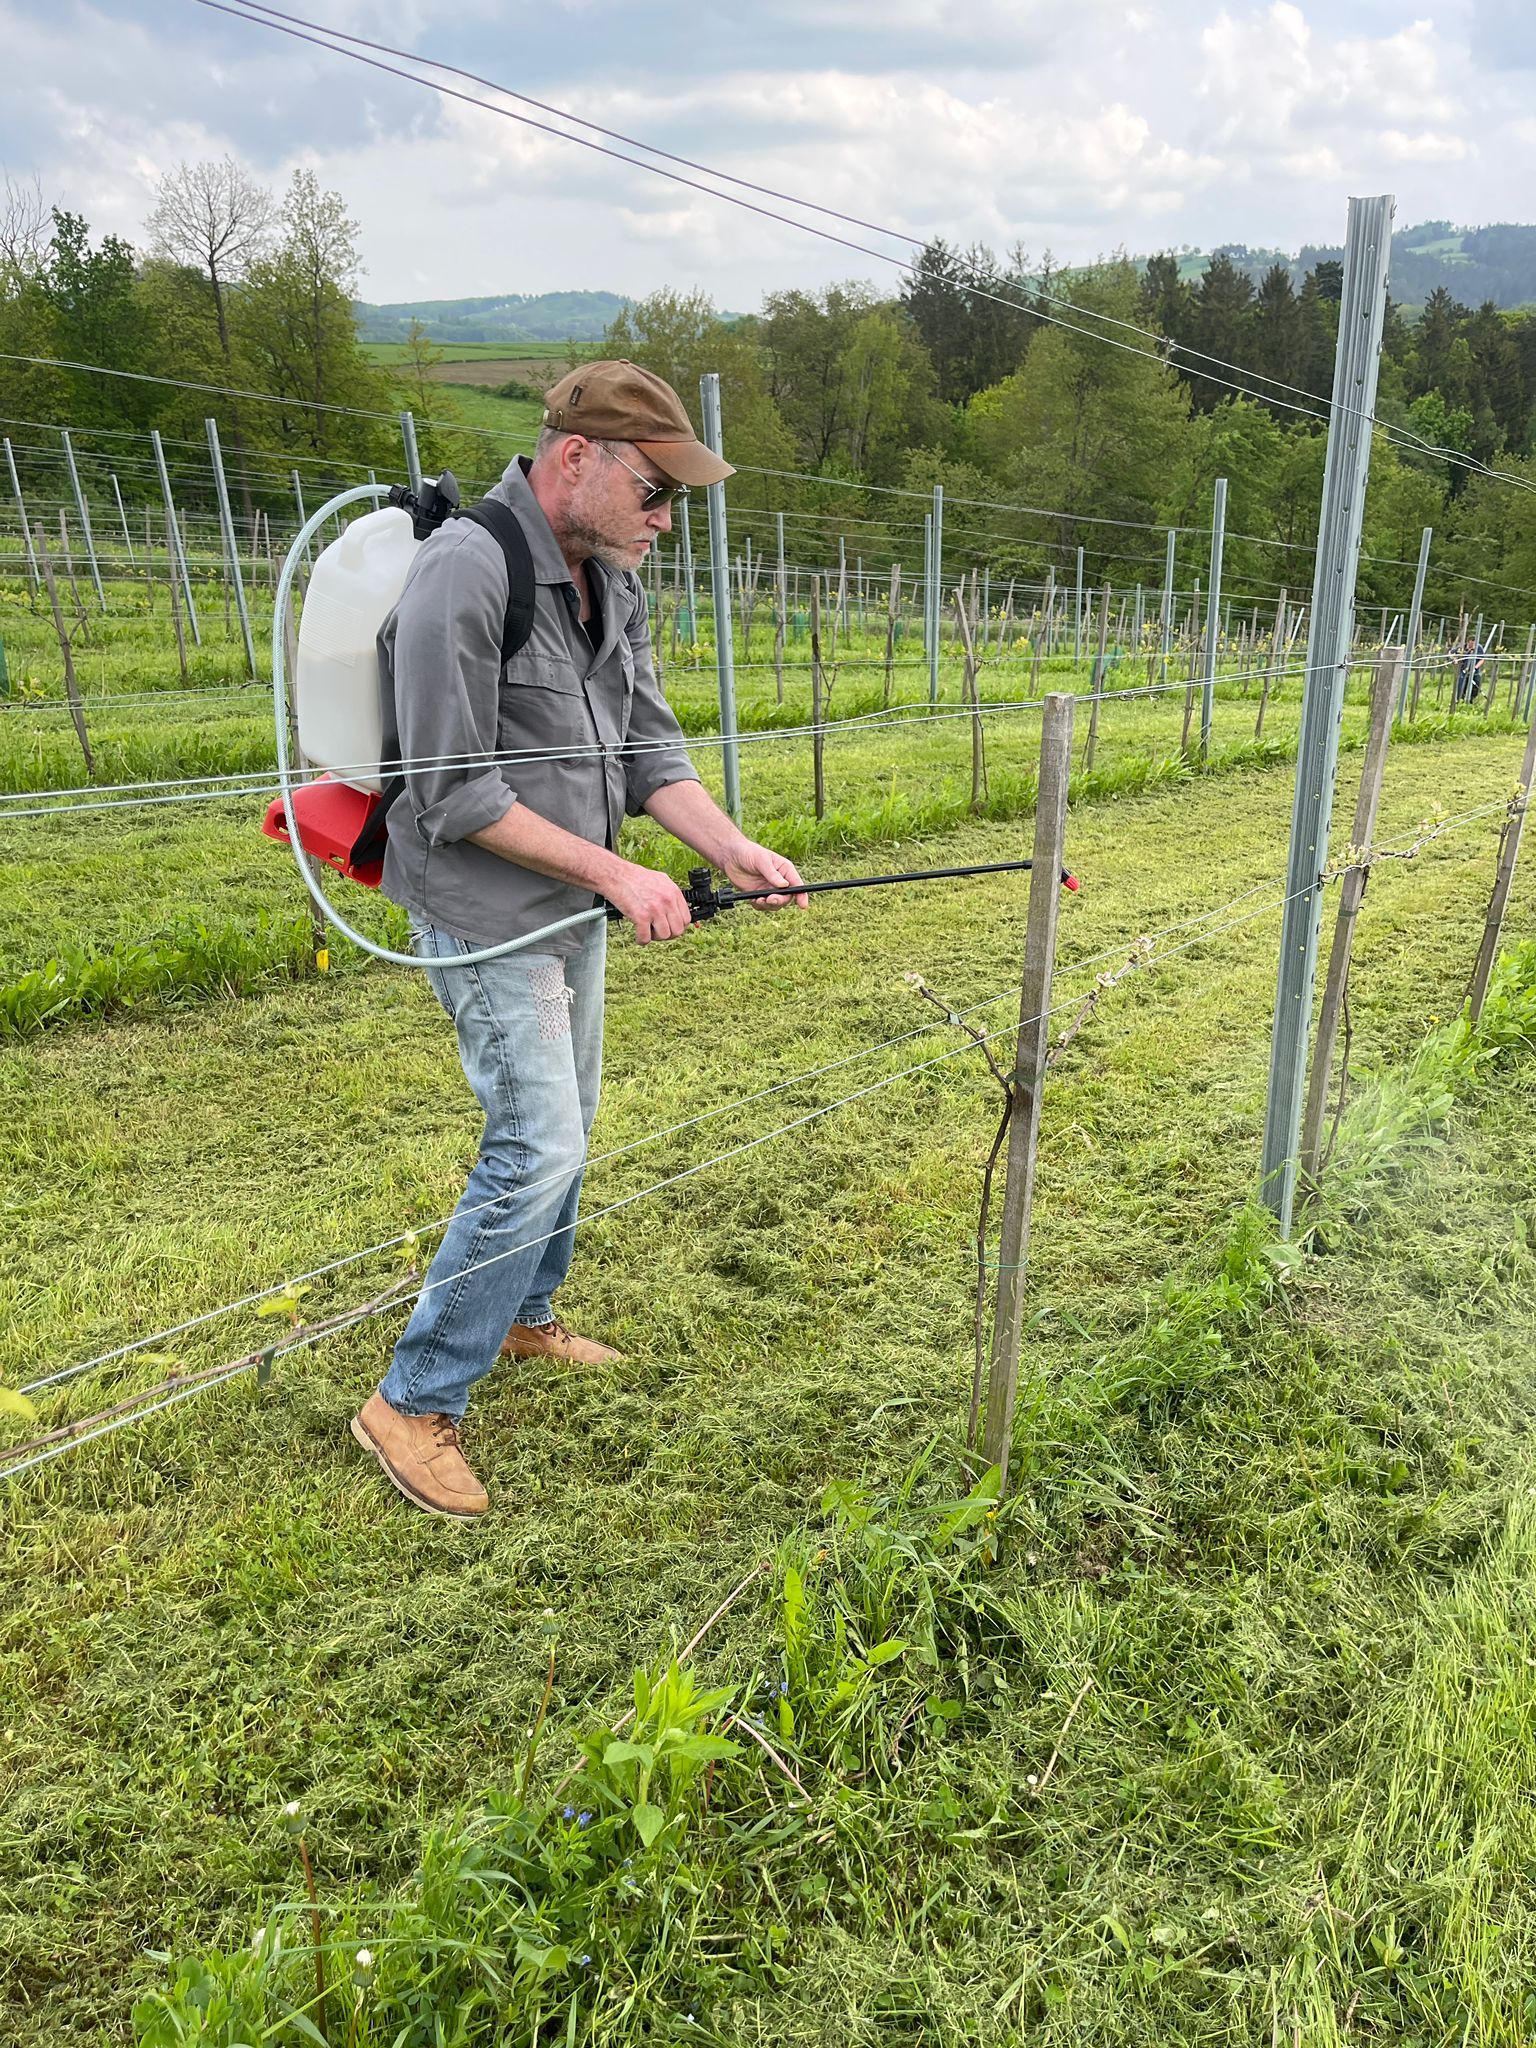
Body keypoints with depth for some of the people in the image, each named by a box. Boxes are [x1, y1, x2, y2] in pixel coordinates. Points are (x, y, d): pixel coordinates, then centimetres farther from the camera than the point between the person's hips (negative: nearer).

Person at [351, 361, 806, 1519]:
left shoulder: (612, 581, 6)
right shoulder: (464, 575, -21)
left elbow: (648, 747, 6)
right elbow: (455, 793, -22)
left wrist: (734, 848, -9)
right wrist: (615, 874, -21)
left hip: (571, 905, 9)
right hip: (486, 914, -9)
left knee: (565, 1127, 18)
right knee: (537, 1149, -10)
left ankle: (525, 1315, 40)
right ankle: (415, 1402, 7)